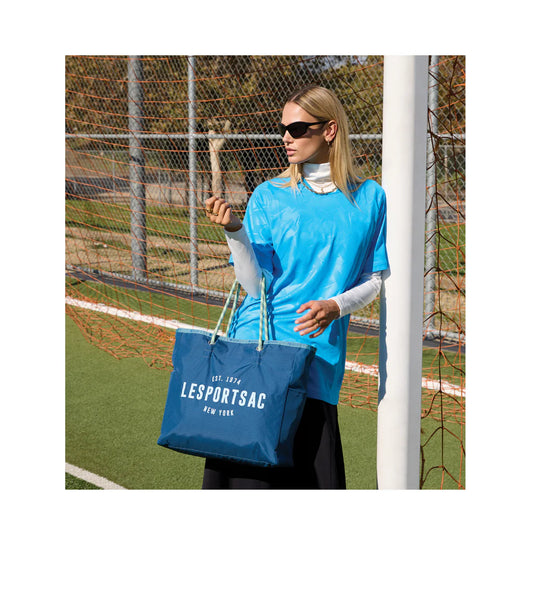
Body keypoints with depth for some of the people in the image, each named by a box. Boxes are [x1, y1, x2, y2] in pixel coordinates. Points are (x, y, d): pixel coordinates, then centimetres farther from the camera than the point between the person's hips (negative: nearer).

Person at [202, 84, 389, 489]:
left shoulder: (369, 198, 8)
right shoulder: (269, 196, 5)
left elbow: (373, 281, 10)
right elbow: (257, 286, -2)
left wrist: (335, 307, -9)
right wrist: (234, 230, -16)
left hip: (318, 358, 0)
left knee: (317, 478, -3)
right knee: (247, 473, -4)